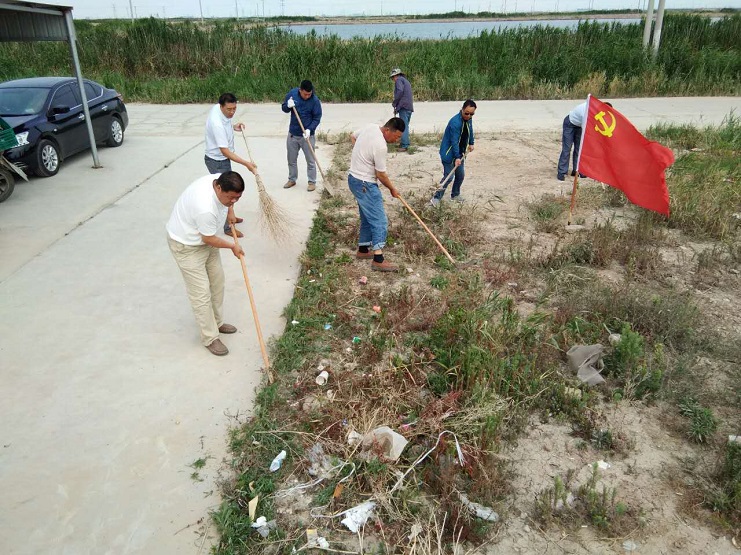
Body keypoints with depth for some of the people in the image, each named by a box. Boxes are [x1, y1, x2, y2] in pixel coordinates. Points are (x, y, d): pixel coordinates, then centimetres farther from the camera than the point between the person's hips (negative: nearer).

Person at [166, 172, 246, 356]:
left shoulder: (221, 181, -17)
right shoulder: (206, 208, -40)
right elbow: (209, 239, -24)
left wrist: (230, 211, 5)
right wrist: (232, 246, -10)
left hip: (204, 238, 9)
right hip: (186, 245, -9)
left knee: (217, 279, 17)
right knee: (201, 292, -3)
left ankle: (217, 322, 36)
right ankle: (210, 338, 11)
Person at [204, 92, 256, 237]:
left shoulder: (217, 107, -8)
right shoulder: (217, 124, -35)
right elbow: (225, 152, -33)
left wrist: (233, 127, 4)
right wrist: (246, 164, -32)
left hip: (223, 159, 9)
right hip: (217, 162, -9)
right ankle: (228, 227, 9)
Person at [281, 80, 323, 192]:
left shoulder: (315, 100, -15)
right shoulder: (292, 93, -6)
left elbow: (317, 118, -11)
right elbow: (283, 108, 4)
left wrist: (309, 129, -25)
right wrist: (288, 106, -20)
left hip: (307, 135, -3)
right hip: (292, 134, 4)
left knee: (310, 161, 4)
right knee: (291, 159, 15)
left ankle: (312, 182, 17)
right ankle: (292, 179, 31)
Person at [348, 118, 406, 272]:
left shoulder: (371, 126, 0)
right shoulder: (380, 146, -25)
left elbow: (352, 137, 19)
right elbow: (381, 175, -16)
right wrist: (392, 189, -1)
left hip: (355, 178, 10)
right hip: (364, 184, -10)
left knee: (367, 218, 19)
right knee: (380, 221, -10)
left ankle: (363, 250, 28)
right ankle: (378, 260, -13)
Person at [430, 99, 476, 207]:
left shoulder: (469, 119, -1)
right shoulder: (455, 122, -27)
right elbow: (454, 141, -28)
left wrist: (471, 143, 17)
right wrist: (457, 157, -30)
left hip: (460, 152, 8)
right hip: (449, 153, -8)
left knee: (461, 175, 13)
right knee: (448, 177, -10)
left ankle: (455, 194, 33)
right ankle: (436, 198, 0)